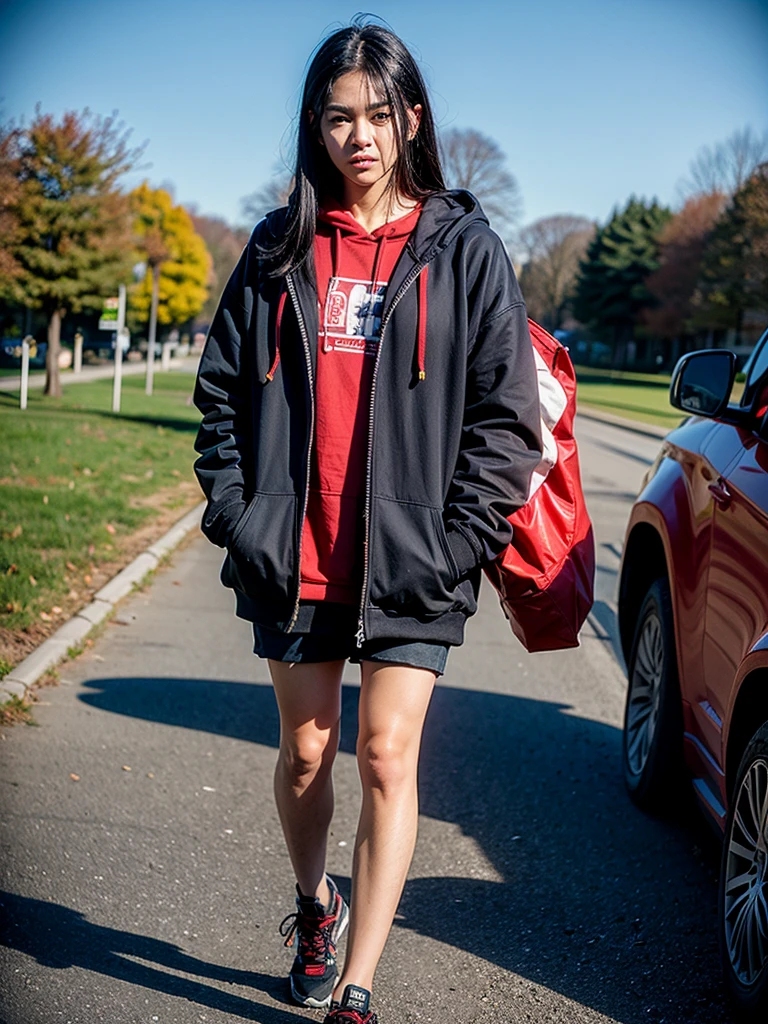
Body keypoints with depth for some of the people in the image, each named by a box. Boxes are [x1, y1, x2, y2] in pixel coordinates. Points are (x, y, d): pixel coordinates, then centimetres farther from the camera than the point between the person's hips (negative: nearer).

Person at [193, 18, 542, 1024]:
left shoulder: (464, 247, 0)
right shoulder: (279, 249, 7)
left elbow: (505, 413, -3)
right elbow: (222, 391, 11)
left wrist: (461, 540, -10)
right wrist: (234, 511, 0)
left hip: (409, 563, -3)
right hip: (294, 557, 3)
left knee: (388, 760, -5)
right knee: (305, 753, 15)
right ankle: (315, 904, 42)